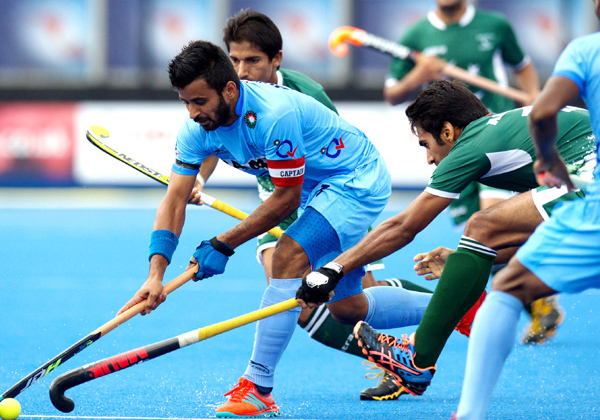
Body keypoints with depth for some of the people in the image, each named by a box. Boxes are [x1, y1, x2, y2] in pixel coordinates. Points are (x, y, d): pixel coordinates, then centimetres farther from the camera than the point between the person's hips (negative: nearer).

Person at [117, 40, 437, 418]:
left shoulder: (275, 114, -36)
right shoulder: (198, 127, -13)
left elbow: (287, 198, -28)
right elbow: (175, 199, -15)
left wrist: (223, 245, -26)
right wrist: (156, 274, -27)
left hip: (358, 179, -9)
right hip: (322, 189, 9)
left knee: (289, 256, -28)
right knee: (346, 308, 14)